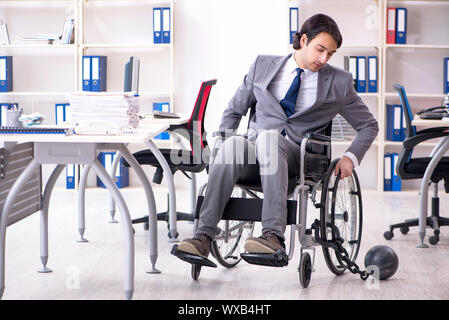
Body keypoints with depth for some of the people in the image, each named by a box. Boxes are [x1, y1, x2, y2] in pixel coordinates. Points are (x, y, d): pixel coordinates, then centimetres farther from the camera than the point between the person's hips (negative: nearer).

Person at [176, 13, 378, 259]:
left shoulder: (339, 82, 11)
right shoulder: (263, 66, 14)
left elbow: (368, 125, 19)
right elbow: (234, 110, 21)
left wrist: (351, 157, 2)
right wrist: (222, 145, 4)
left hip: (296, 157, -1)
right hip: (252, 154, 2)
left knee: (269, 137, -37)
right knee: (233, 143, -35)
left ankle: (274, 236, -49)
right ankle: (204, 236, -42)